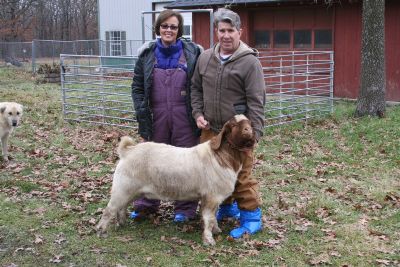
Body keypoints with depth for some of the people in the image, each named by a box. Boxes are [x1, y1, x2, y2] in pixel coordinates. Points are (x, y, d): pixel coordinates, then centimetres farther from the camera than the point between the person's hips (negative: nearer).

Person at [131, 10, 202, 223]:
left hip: (184, 117, -2)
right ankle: (146, 204, 24)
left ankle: (185, 208, 18)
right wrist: (142, 113, -2)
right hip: (156, 117, 2)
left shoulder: (192, 52, -1)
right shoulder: (147, 53, 4)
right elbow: (137, 86, 8)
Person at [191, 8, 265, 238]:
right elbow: (196, 89, 18)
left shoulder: (249, 61, -10)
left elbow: (256, 101, -12)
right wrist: (198, 114, 4)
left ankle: (251, 217, 12)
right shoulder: (205, 58, 7)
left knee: (242, 176, -3)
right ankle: (227, 207, 37)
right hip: (210, 130, 6)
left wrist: (254, 132, -15)